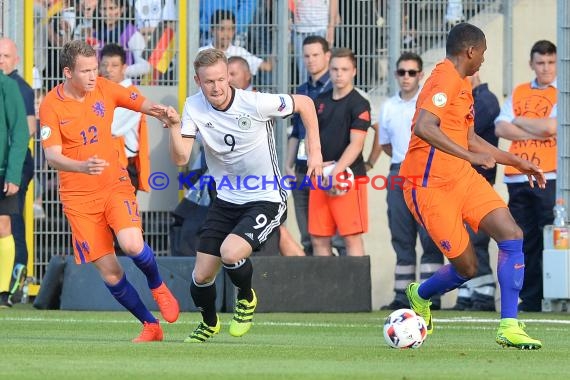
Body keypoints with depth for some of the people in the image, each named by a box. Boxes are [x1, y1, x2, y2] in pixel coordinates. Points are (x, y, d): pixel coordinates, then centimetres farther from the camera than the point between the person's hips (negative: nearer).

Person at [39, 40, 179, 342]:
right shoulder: (51, 106, -11)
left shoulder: (105, 89, -2)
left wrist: (159, 111, -14)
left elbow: (141, 104, 11)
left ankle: (158, 287, 8)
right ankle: (150, 325, 15)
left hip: (115, 185, 1)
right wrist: (82, 166, -38)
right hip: (79, 198, -1)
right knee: (109, 272, -3)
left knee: (132, 245, -24)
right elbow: (52, 156, -18)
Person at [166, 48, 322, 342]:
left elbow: (304, 103, -4)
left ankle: (246, 298, 6)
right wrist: (174, 127, -31)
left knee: (230, 252, -29)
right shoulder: (194, 107, -7)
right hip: (226, 201, 5)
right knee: (201, 276, 1)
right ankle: (209, 323, 35)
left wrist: (315, 152, -5)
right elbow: (180, 158, -13)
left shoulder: (256, 103, -20)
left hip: (266, 200, -5)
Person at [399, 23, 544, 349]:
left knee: (512, 235, -10)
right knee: (467, 267, -5)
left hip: (462, 177, 9)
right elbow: (424, 128, -31)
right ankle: (421, 295, 26)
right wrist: (470, 156, -36)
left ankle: (509, 326, -8)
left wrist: (517, 162, 29)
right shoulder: (446, 80, -15)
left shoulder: (462, 85, 17)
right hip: (431, 186, -9)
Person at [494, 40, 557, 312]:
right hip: (518, 177, 5)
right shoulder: (518, 93, 17)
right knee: (525, 242, 5)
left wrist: (518, 121, 1)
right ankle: (530, 298, 9)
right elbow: (501, 128, 5)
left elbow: (551, 126, -13)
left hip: (549, 177, -5)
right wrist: (537, 132, -6)